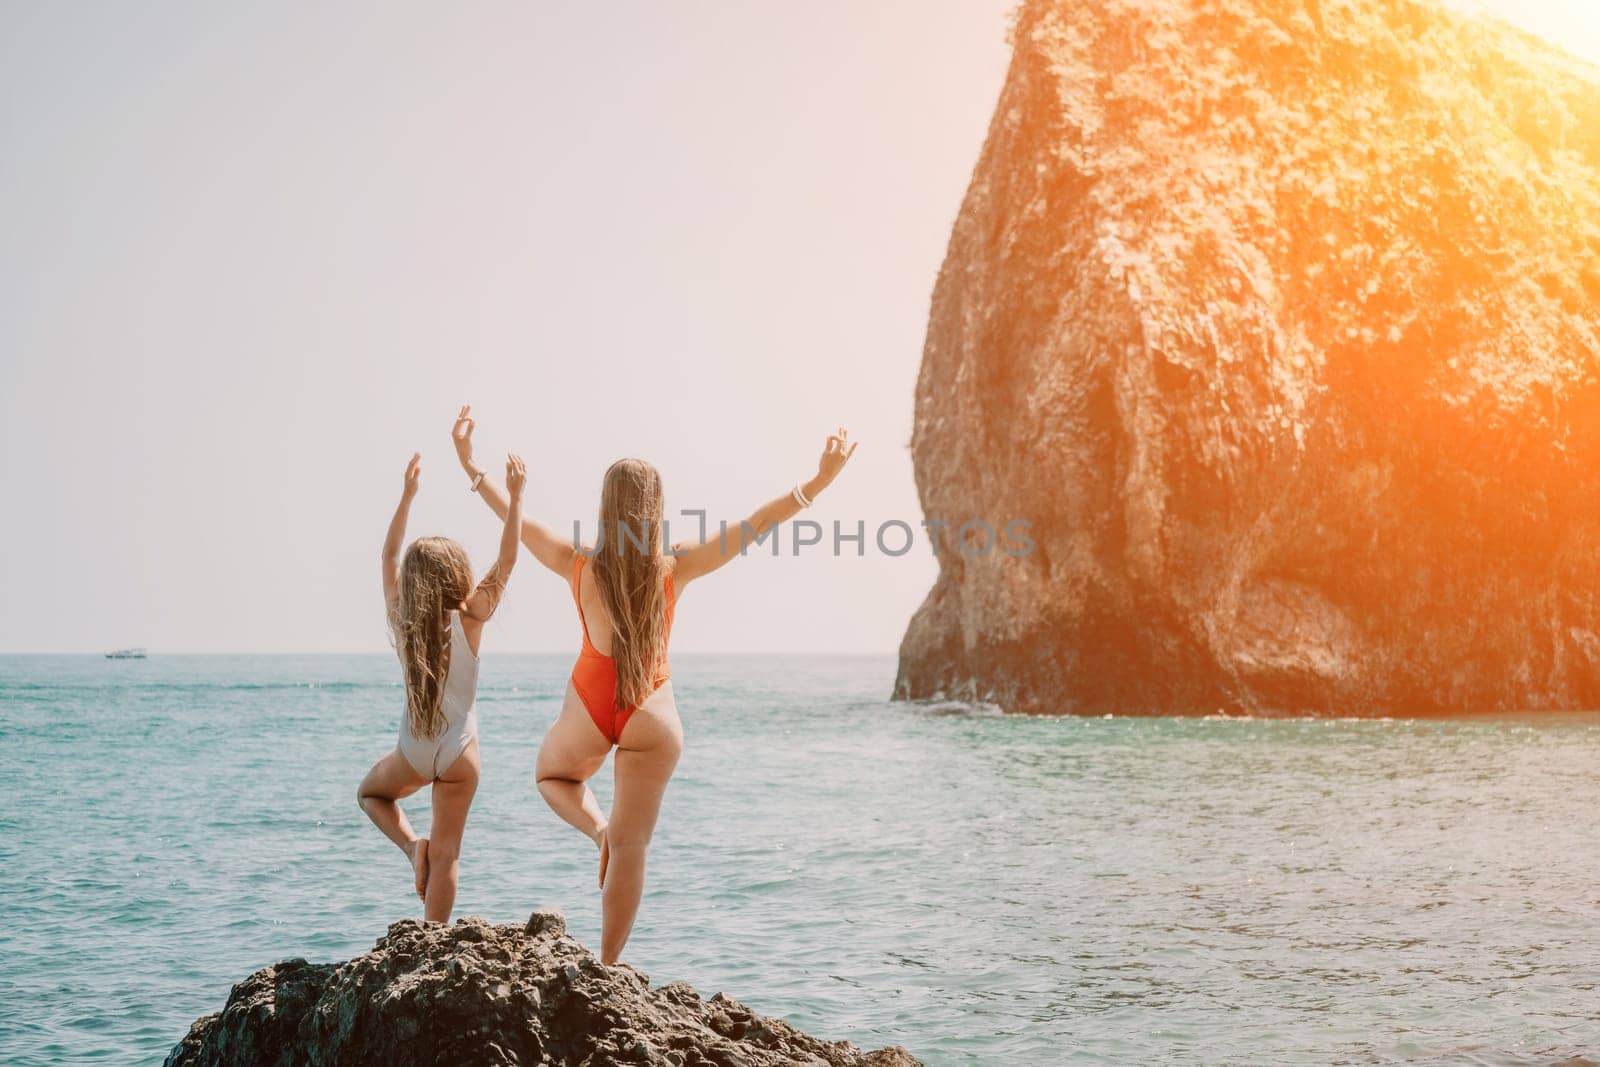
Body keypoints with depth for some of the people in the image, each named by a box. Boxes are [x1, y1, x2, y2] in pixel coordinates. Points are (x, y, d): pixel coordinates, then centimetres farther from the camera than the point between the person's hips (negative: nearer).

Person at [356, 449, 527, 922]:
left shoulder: (401, 617, -3)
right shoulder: (469, 619, -12)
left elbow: (389, 554, 9)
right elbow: (506, 561, -7)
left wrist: (407, 494, 14)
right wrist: (515, 496, -3)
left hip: (412, 750, 2)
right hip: (459, 751, -2)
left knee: (369, 792, 32)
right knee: (446, 854, 3)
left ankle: (412, 845, 6)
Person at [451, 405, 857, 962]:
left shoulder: (578, 566, -10)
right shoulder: (676, 569, -12)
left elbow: (513, 516, 1)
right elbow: (757, 524, -12)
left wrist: (470, 465, 11)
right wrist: (820, 480, -10)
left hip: (588, 706, 0)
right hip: (652, 714, 0)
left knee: (551, 776, 33)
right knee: (632, 846, 7)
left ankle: (598, 828, 1)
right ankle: (607, 966, 7)